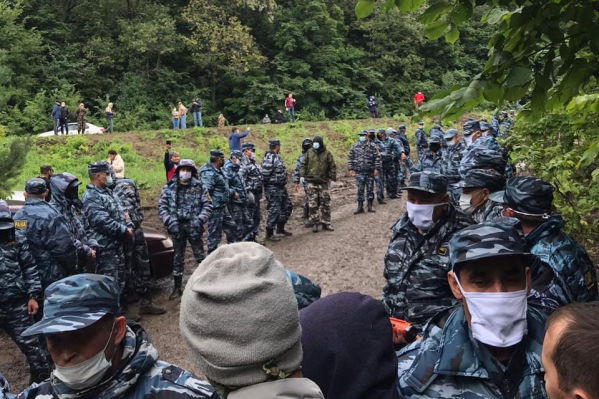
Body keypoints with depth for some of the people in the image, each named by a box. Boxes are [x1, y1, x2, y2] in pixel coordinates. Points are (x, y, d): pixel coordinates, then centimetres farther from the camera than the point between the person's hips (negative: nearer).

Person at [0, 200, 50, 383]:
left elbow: (29, 268, 6)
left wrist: (33, 295, -1)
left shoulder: (17, 241, 3)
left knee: (30, 344, 6)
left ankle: (44, 380, 21)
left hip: (17, 304, 1)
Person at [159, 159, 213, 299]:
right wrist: (169, 220, -13)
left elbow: (207, 206, -3)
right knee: (178, 257, 12)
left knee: (200, 256, 6)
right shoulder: (169, 187, 1)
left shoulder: (200, 187, -2)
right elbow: (162, 206, 1)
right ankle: (177, 287, 23)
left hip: (193, 226, -2)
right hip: (177, 226, 2)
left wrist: (200, 219, -17)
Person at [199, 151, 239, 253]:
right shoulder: (208, 173, -20)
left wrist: (233, 193, 17)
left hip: (224, 207, 10)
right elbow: (205, 192, -26)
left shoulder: (219, 170, 11)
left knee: (231, 228, 20)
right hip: (215, 209, -10)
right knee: (214, 234, 0)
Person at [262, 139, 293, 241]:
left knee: (287, 206, 19)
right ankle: (269, 234, 6)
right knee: (274, 211, -5)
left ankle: (280, 228, 31)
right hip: (273, 189, -10)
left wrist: (283, 184, 17)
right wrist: (268, 185, -13)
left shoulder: (277, 157, 12)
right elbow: (265, 174, -24)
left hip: (281, 188, 10)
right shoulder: (269, 158, -20)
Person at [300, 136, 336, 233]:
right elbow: (303, 164, 10)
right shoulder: (309, 152, 4)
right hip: (311, 181, 0)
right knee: (313, 203, -2)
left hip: (323, 182, 0)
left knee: (325, 203, 5)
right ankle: (314, 223, 5)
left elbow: (333, 167, 5)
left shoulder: (327, 153, 2)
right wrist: (302, 175, 0)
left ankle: (325, 223, 14)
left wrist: (333, 179, 0)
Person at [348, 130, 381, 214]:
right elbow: (350, 158, 7)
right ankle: (360, 207, 8)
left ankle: (370, 206, 15)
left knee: (370, 189, 5)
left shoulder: (372, 146, 2)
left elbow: (377, 157, 1)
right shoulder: (355, 146, 5)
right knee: (360, 189, 2)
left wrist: (376, 168, -6)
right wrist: (350, 169, 0)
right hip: (359, 172, 0)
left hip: (370, 172, 0)